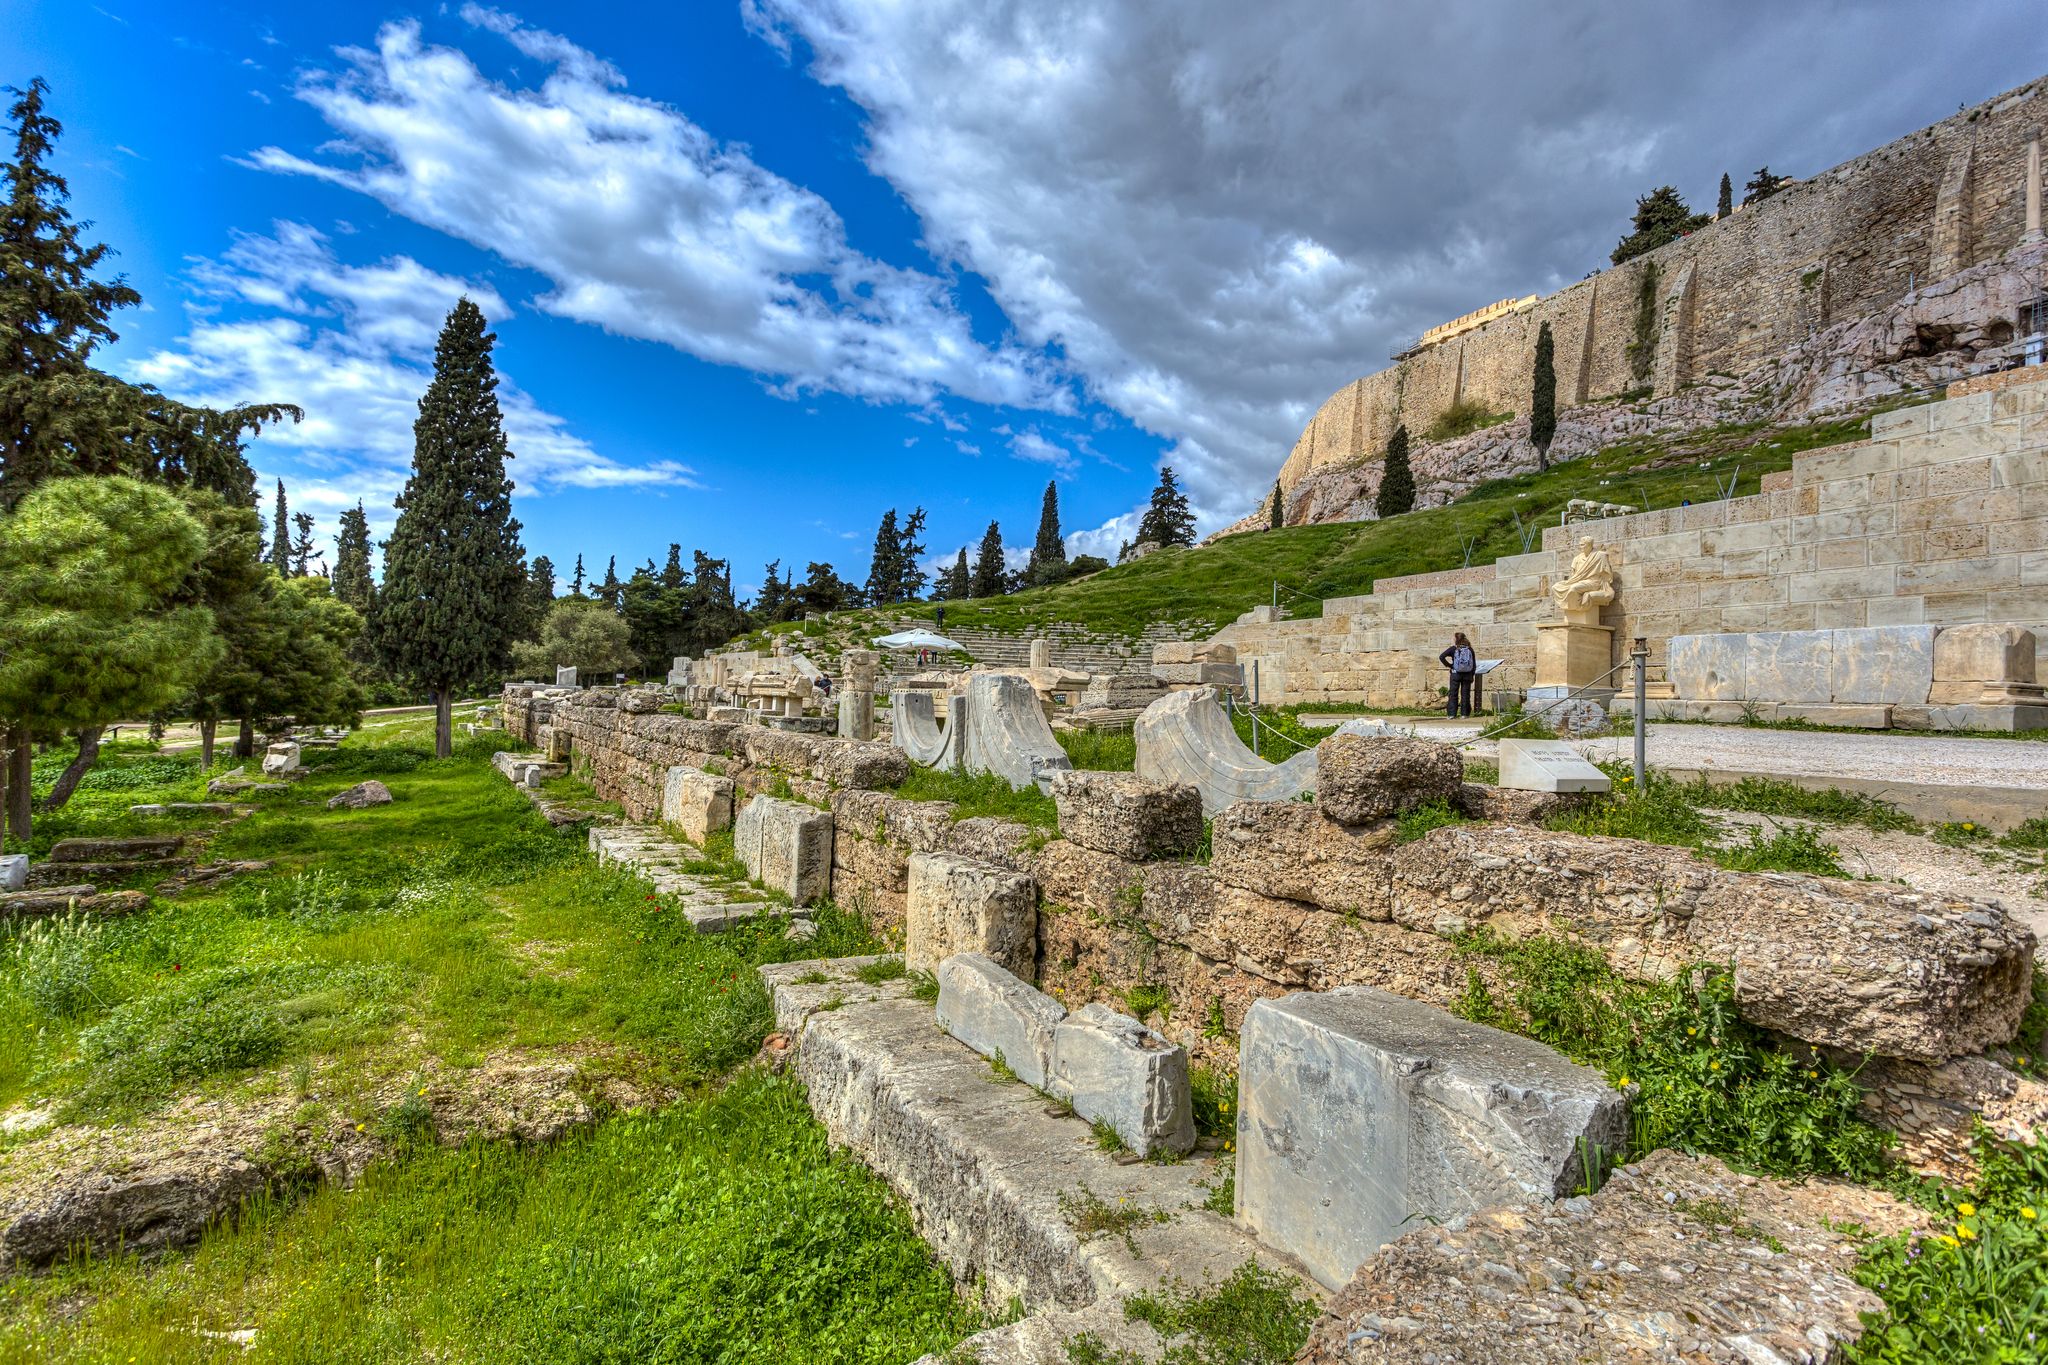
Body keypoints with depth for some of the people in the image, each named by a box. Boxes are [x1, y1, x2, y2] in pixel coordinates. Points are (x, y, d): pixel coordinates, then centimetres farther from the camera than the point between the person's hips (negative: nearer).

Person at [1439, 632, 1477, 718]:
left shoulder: (1453, 649, -5)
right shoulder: (1470, 649, 3)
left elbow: (1441, 657, -15)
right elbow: (1474, 664, 5)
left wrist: (1449, 665, -5)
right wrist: (1472, 675, 11)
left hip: (1455, 674, -2)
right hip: (1467, 675, 2)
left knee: (1453, 694, 3)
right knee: (1465, 694, 8)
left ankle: (1452, 714, 1)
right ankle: (1464, 713, 8)